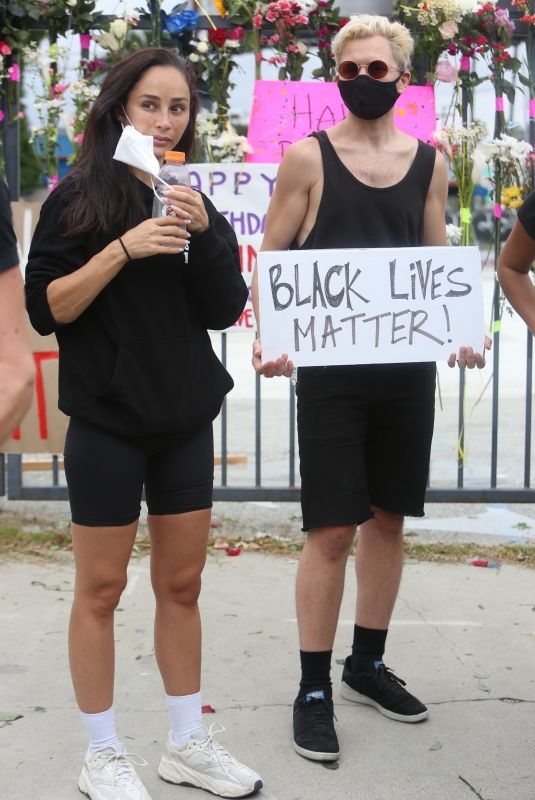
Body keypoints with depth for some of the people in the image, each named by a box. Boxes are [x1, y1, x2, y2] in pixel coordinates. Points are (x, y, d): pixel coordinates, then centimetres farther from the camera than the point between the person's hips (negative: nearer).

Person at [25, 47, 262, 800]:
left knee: (182, 583, 11)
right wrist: (123, 248, -21)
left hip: (186, 423, 5)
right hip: (108, 425, -4)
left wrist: (203, 234, -13)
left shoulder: (196, 202, 10)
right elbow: (44, 308, -10)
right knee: (101, 589, 3)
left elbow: (224, 311, 2)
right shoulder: (81, 195, -4)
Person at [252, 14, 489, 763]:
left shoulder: (429, 163, 9)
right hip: (331, 367, -4)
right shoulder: (307, 158, -2)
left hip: (409, 365, 4)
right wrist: (267, 335, -19)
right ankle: (314, 689, 10)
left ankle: (368, 664, 29)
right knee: (332, 529, -3)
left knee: (389, 517, 12)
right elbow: (269, 259, -2)